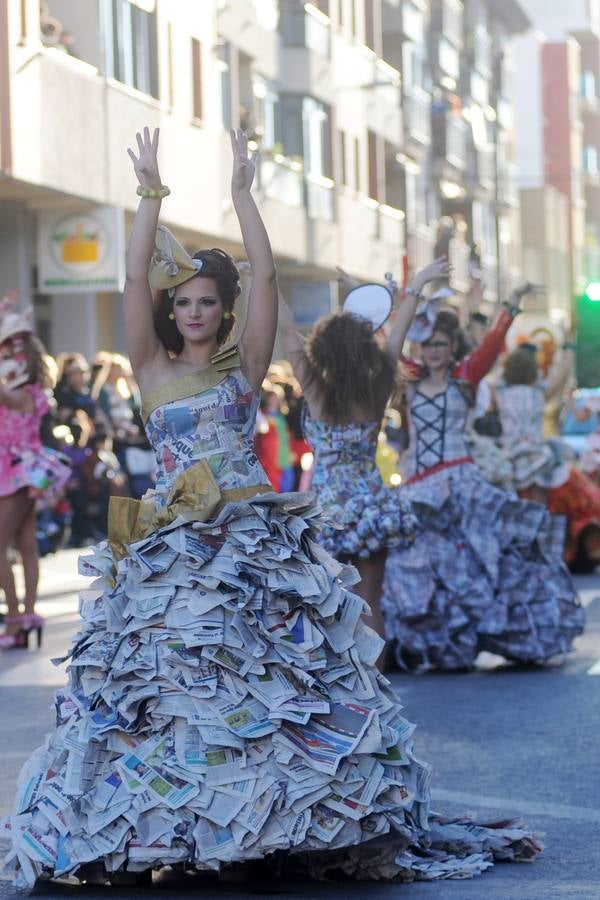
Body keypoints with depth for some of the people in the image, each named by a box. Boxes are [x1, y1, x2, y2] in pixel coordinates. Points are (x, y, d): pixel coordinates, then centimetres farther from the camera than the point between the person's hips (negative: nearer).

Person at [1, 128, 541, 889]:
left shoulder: (245, 367, 9)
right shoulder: (153, 369, 11)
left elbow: (265, 274, 0)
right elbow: (134, 278, 2)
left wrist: (241, 192, -1)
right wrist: (151, 198, -1)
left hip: (253, 540, -1)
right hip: (172, 546, 1)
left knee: (267, 669, -9)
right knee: (162, 673, -4)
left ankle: (271, 811, -4)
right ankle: (167, 819, 2)